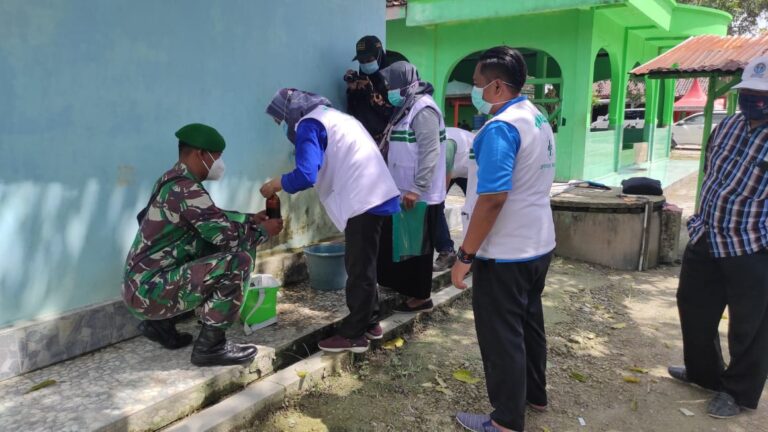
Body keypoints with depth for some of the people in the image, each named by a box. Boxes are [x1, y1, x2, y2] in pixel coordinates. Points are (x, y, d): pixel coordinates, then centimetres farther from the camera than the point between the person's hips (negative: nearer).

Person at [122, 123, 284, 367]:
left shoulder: (174, 182, 12)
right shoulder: (186, 190, -19)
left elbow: (215, 218, 24)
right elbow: (228, 236, -21)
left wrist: (251, 219, 15)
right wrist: (263, 231, -4)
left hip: (143, 285, 10)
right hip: (150, 290, -10)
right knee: (239, 260, -19)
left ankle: (160, 323, 19)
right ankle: (210, 346, -8)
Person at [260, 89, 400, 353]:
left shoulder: (309, 125, -8)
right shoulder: (332, 116, 22)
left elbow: (305, 175, -20)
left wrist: (274, 185, -3)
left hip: (364, 201, -10)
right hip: (375, 196, 10)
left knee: (358, 269, -1)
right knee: (363, 266, 18)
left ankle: (353, 335, 8)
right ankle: (369, 323, 28)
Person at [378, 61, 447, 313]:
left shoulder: (423, 109, -17)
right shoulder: (406, 108, 15)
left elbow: (430, 153, -24)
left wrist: (416, 189, -27)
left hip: (419, 195, -10)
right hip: (403, 192, 10)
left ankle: (422, 298, 12)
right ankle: (406, 287, 32)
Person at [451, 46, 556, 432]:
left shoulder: (501, 127, -22)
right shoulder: (538, 119, 9)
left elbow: (492, 198, -27)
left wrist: (465, 255, -21)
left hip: (505, 253, -10)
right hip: (538, 244, 10)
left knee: (501, 336, 4)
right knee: (528, 323, 22)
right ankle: (534, 394, 39)